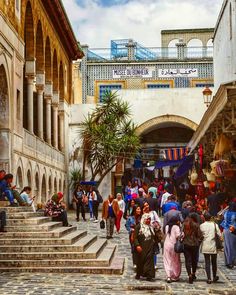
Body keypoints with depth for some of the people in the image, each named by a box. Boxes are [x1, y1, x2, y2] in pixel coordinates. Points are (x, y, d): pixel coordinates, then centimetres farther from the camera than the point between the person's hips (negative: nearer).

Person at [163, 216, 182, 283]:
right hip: (174, 245, -3)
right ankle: (175, 277, 16)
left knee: (167, 261, 3)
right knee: (175, 262, 11)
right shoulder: (176, 227, -8)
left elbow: (166, 235, 9)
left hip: (167, 245, 3)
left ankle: (168, 276, -13)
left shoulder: (167, 227, 8)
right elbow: (178, 235, -18)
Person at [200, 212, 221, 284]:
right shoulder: (215, 225, -4)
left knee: (207, 262, 4)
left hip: (205, 246, 0)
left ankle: (209, 278, 0)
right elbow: (219, 234, -7)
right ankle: (214, 277, 27)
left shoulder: (201, 226, -3)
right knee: (214, 262, 15)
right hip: (213, 246, 0)